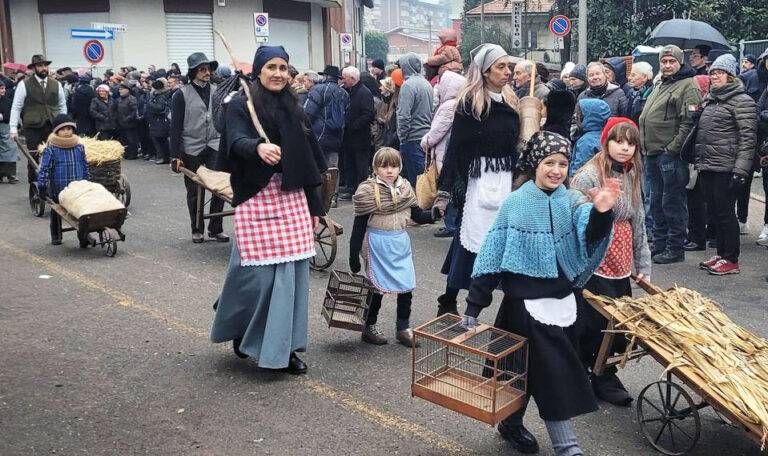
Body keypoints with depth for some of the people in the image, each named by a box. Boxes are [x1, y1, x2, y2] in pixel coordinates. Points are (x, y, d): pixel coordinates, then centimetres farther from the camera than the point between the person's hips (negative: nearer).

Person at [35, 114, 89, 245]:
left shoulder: (79, 147, 3)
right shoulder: (51, 149, -7)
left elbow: (85, 166, 12)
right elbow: (44, 168, -8)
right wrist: (41, 185, -13)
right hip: (57, 189, -1)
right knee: (56, 214, 15)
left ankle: (83, 236, 11)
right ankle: (56, 236, 30)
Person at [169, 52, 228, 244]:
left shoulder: (217, 91, 6)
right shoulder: (181, 94, -4)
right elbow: (175, 127, -5)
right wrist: (175, 156, -9)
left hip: (215, 146, 2)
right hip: (191, 149, -2)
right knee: (194, 192, 8)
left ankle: (215, 229, 7)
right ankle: (197, 230, 21)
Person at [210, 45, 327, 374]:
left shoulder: (292, 107, 14)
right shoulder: (241, 105, 0)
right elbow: (236, 141, -20)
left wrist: (314, 206, 16)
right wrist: (258, 147, -43)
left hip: (292, 198, 5)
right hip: (256, 198, -5)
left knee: (292, 272, 3)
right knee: (259, 272, -7)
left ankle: (284, 347, 15)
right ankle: (242, 331, 19)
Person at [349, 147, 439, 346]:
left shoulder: (405, 189, 2)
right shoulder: (368, 192, -13)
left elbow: (418, 216, 8)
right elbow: (359, 225, -11)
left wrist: (434, 213, -12)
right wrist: (354, 255, -9)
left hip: (401, 243, 5)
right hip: (378, 245, -5)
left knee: (407, 286, 7)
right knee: (377, 287, 6)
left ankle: (403, 328, 24)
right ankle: (369, 328, 25)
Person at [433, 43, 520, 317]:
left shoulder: (510, 101, 11)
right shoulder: (469, 103, -8)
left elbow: (515, 145, 16)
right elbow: (456, 148, -11)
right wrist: (445, 190, -14)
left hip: (506, 180, 6)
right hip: (478, 180, -6)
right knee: (470, 238, -1)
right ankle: (447, 303, 11)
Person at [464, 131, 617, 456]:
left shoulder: (573, 202, -1)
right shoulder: (514, 203, -6)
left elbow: (590, 235, -22)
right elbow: (492, 253, -5)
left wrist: (601, 213, -45)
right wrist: (474, 305, -5)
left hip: (560, 300, 4)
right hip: (525, 300, -3)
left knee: (530, 367, 17)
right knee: (554, 371, -3)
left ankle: (512, 425, 38)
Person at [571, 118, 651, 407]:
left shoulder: (632, 177, 10)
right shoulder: (588, 176, -12)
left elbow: (638, 226, 14)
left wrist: (643, 267, 13)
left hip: (622, 269, 7)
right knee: (592, 326, 0)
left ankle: (604, 378, 26)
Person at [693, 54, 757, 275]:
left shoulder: (742, 101, -7)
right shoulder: (709, 100, 17)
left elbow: (748, 138, -13)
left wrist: (741, 169, -20)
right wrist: (698, 161, 19)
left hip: (725, 168, -8)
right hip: (707, 167, 8)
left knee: (724, 212, -4)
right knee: (714, 211, 13)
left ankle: (731, 259, 6)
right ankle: (721, 254, 24)